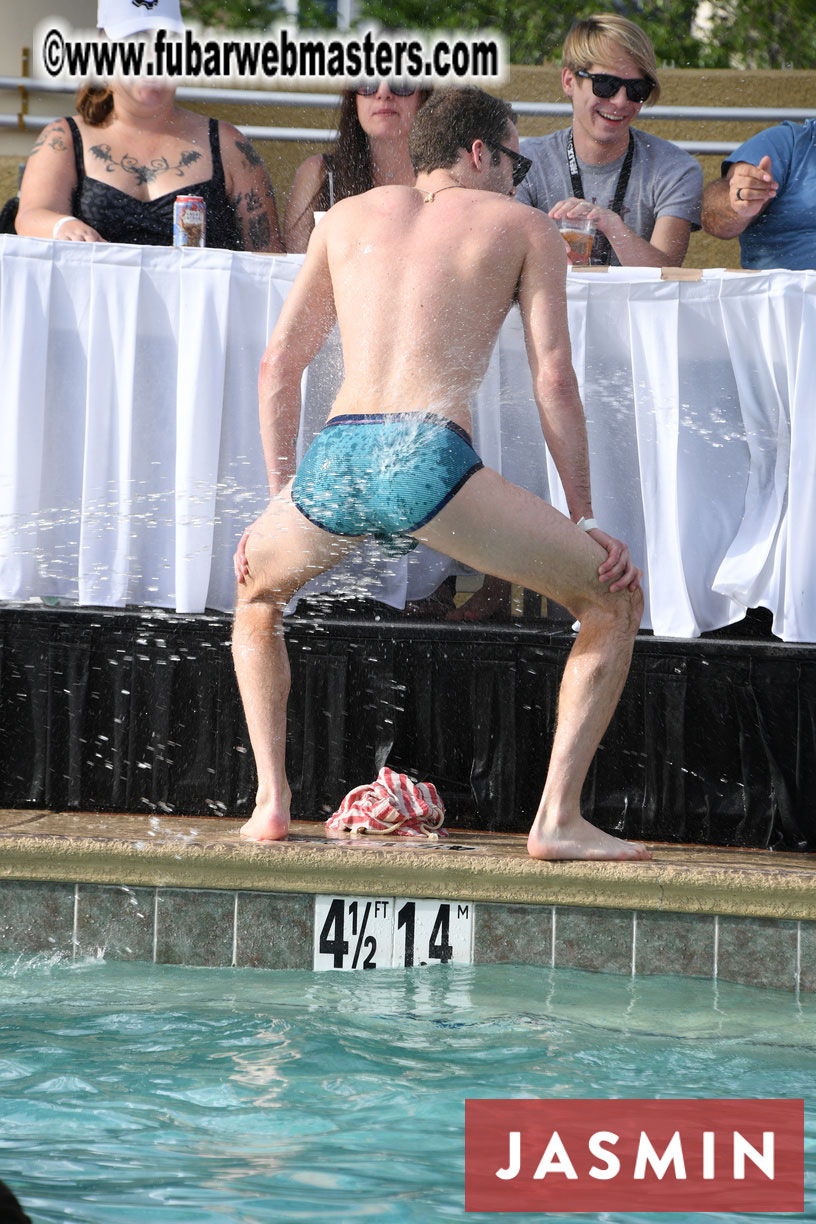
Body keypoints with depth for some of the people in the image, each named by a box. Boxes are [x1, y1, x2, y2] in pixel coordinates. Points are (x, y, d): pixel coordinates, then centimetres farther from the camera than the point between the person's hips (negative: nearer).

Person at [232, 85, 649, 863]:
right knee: (614, 599, 11)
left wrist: (280, 498, 31)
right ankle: (558, 820, -1)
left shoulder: (350, 216, 27)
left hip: (334, 457, 4)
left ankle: (270, 802, 21)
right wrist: (584, 520, 12)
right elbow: (553, 380, 10)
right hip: (430, 460, -4)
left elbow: (278, 362, 26)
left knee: (257, 591, 36)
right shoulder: (523, 228, 18)